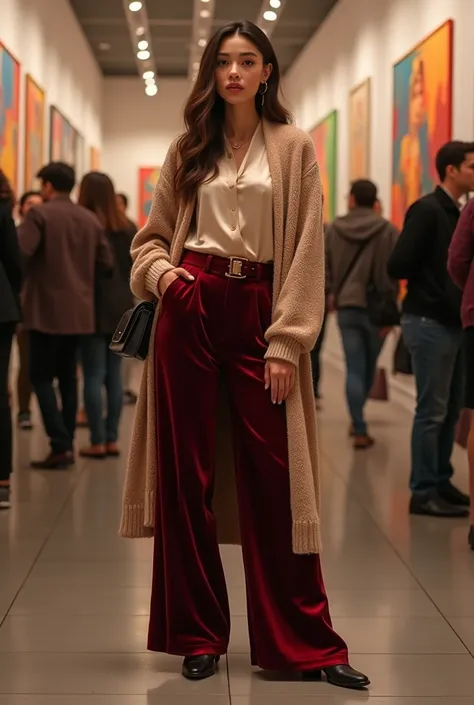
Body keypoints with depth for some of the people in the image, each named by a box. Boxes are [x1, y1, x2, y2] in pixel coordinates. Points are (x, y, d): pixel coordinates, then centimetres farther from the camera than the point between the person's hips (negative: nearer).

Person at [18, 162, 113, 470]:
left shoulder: (39, 214, -11)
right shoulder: (91, 219, 7)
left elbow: (19, 254, -23)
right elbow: (106, 263, 8)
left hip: (47, 310, -6)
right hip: (79, 311, 6)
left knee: (42, 377, 1)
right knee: (68, 377, 13)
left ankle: (60, 447, -8)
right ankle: (67, 445, 14)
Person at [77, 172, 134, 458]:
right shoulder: (127, 228, 6)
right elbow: (135, 268, 10)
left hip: (94, 308, -5)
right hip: (121, 308, 5)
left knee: (94, 376, -2)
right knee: (115, 374, 9)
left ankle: (98, 442, -2)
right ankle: (112, 439, 10)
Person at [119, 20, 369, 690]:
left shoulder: (294, 149, 4)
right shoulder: (188, 150, 12)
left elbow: (306, 251, -2)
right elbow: (153, 235, 17)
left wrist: (286, 341, -10)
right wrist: (161, 272, -6)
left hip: (259, 310, -2)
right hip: (190, 309, 2)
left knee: (275, 474, -2)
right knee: (187, 472, 4)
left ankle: (304, 642, 7)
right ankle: (198, 635, 15)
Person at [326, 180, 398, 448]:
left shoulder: (335, 229, 1)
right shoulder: (388, 230, -6)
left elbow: (327, 268, 4)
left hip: (346, 307, 1)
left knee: (354, 369, 2)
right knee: (369, 367, 17)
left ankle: (360, 429, -4)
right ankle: (358, 420, 29)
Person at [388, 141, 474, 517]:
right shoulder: (427, 210, -11)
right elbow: (398, 266, -16)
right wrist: (435, 276, -6)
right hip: (429, 323, -8)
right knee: (432, 411, -4)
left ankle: (441, 482, 22)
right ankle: (423, 493, 3)